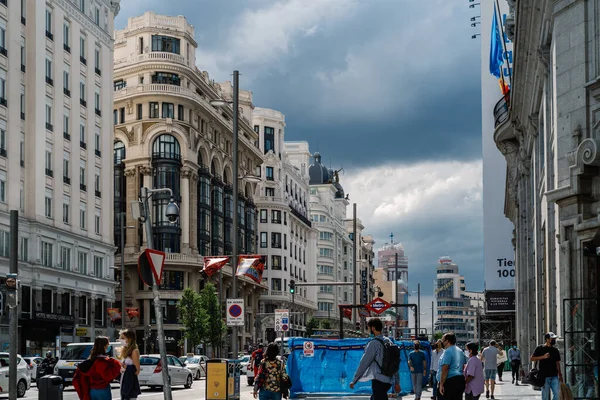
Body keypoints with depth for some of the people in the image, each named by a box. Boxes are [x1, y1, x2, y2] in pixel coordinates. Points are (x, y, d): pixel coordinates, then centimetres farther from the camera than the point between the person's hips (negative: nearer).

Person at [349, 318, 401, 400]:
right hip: (389, 380, 8)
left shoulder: (374, 343, -11)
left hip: (379, 381, -8)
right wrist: (397, 382, 17)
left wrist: (354, 380, -7)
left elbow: (364, 363, -12)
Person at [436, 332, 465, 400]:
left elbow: (445, 369, -19)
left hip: (449, 381, -9)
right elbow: (462, 367, 23)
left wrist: (441, 384, -19)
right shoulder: (460, 351, 17)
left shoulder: (448, 351, -12)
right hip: (460, 381, 9)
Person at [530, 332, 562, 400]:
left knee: (556, 394, -5)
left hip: (554, 376, 4)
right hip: (544, 376, -4)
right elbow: (531, 358, -6)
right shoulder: (540, 349, -1)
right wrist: (543, 357, -15)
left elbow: (557, 363, 18)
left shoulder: (555, 350, 14)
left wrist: (559, 374, 11)